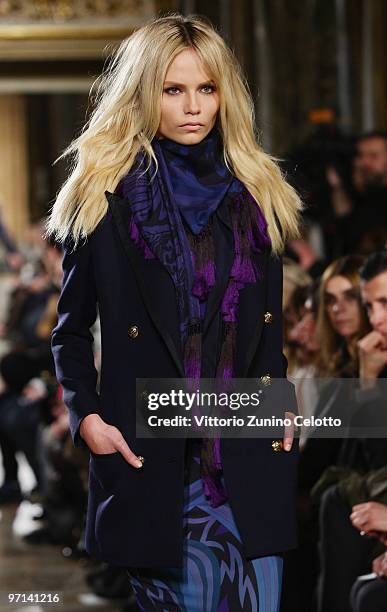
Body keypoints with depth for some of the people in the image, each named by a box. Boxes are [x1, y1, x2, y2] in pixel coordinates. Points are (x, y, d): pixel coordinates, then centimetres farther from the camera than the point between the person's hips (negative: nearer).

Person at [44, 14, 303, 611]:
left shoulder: (257, 196, 11)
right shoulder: (103, 198, 2)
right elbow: (71, 327, 6)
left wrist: (283, 406, 5)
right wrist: (87, 417, -6)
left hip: (249, 457, 2)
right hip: (153, 462, -2)